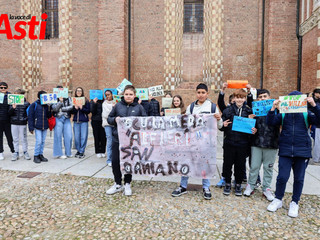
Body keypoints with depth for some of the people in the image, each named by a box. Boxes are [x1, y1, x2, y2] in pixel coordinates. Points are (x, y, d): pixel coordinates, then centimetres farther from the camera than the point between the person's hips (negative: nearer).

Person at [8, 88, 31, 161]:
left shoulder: (26, 103, -3)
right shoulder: (12, 103, 3)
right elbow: (9, 113, 0)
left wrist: (28, 120, -4)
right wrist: (13, 108, -17)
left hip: (23, 123, -2)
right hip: (14, 123, 3)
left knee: (24, 138, 5)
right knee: (15, 139, 9)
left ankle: (25, 152, 16)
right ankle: (16, 153, 17)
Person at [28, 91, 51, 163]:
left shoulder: (46, 105, 9)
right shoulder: (34, 105, -3)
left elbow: (49, 116, 11)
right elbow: (30, 116, -4)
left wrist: (49, 109, -6)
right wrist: (31, 127, -9)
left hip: (45, 126, 5)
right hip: (37, 127, -4)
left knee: (43, 141, 9)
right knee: (39, 141, -7)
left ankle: (41, 154, 22)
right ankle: (36, 156, 8)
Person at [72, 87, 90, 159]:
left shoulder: (86, 100, 2)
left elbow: (88, 111, -2)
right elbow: (71, 111, 8)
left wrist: (82, 108, -16)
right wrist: (75, 108, -11)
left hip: (84, 121, -2)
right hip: (76, 121, 2)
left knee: (83, 137, -3)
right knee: (76, 137, 5)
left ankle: (82, 151, 7)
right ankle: (78, 150, 20)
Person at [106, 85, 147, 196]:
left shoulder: (139, 107, 1)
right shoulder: (118, 105, 4)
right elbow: (109, 118, 10)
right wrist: (115, 119, -10)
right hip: (117, 138, 2)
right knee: (115, 161, 6)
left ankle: (127, 184, 28)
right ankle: (118, 184, 26)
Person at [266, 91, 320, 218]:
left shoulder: (307, 113, 5)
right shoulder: (283, 114, 4)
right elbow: (271, 122, -6)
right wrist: (273, 108, -19)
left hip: (302, 151, 1)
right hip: (285, 151, 0)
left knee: (299, 179, 10)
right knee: (282, 177, -2)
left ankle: (294, 203, 28)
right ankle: (278, 200, 20)